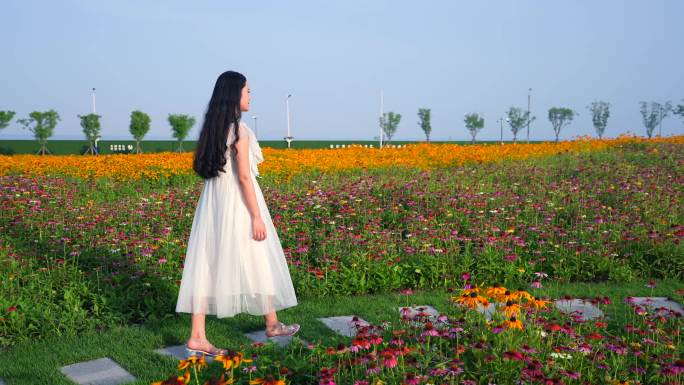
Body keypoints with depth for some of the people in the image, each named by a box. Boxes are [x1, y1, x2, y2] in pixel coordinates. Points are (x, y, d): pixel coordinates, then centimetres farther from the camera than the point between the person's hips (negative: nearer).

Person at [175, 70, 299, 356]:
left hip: (213, 203, 7)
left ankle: (197, 337, 2)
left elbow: (205, 168, 13)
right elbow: (243, 176, -18)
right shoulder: (239, 129, -14)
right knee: (257, 261, 9)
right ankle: (272, 324, 26)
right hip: (238, 203, -7)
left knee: (208, 264, 4)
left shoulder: (212, 127, 9)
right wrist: (257, 217, -16)